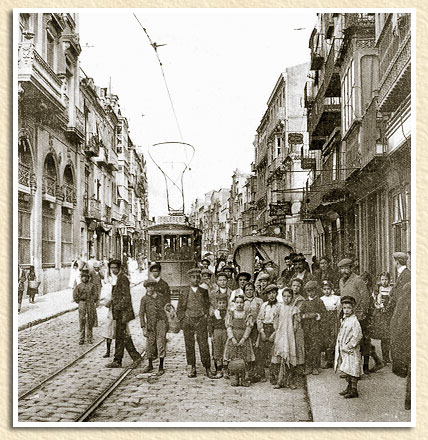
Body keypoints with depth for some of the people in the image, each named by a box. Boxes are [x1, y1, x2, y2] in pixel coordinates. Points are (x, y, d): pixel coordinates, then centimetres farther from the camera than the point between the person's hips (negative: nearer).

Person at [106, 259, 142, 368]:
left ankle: (117, 361, 4)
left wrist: (118, 307, -20)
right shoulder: (118, 279, 17)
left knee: (120, 336, -4)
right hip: (119, 313, 10)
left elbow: (126, 297, -18)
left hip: (122, 312, -10)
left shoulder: (123, 278, -13)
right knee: (125, 336, 11)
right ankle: (136, 357, 15)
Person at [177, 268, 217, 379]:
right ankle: (191, 369, 11)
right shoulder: (185, 294, 7)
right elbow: (179, 310, 10)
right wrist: (184, 320, 1)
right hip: (188, 321, 0)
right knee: (189, 346, 2)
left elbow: (208, 306, 14)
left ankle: (207, 369, 1)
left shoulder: (204, 292, 8)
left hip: (201, 321, 0)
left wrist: (206, 315, 1)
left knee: (204, 345, -5)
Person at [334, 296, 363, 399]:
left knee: (352, 370, -2)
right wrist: (341, 346, 8)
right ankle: (349, 387, 28)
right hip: (343, 349, 8)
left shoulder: (354, 321, -16)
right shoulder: (344, 320, 10)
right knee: (346, 370, 16)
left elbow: (358, 336, -21)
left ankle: (354, 390, 6)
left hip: (351, 351, -8)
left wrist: (348, 346, -18)